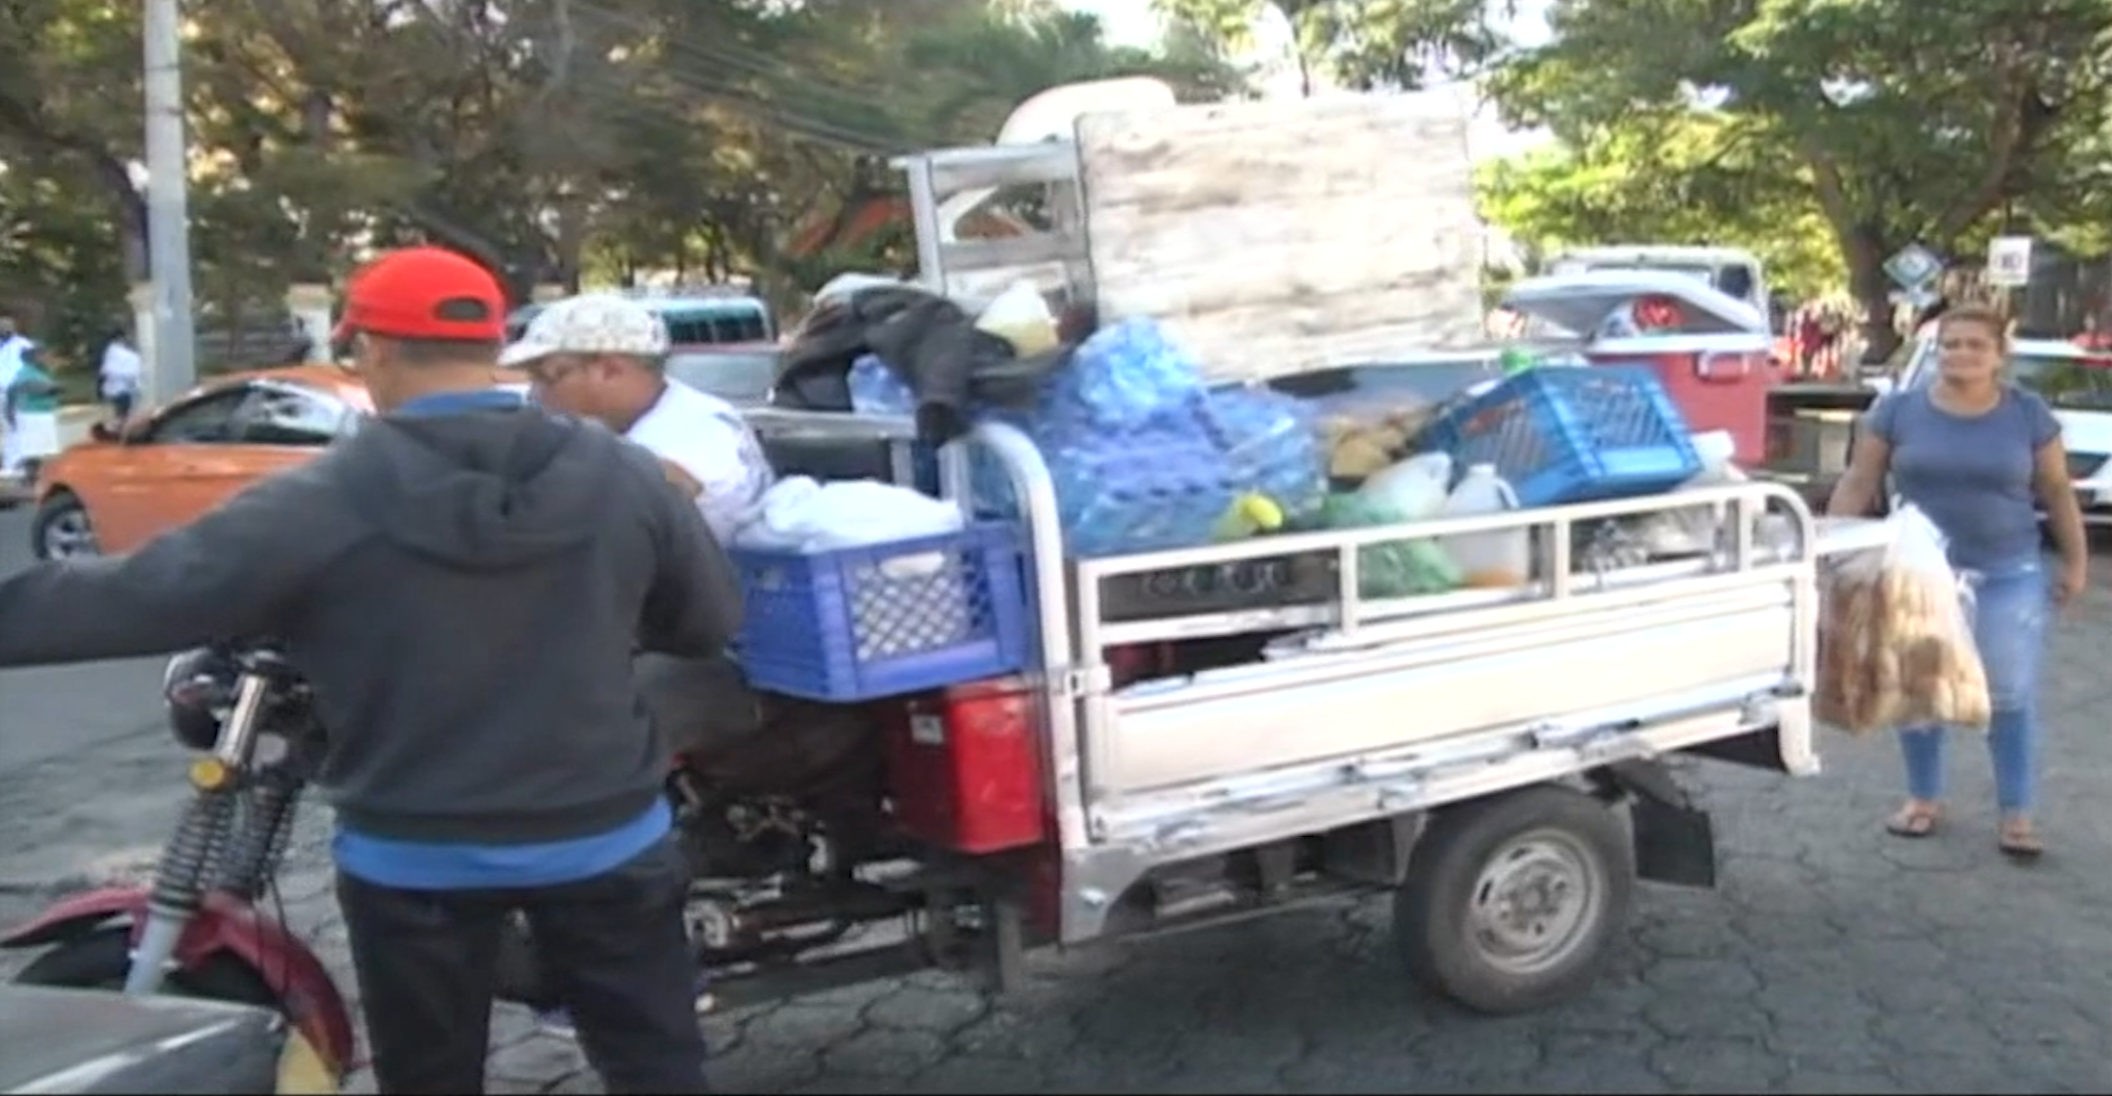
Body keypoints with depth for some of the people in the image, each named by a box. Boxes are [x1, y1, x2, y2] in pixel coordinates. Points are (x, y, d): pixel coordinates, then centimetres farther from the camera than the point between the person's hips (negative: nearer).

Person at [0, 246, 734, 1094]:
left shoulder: (320, 503, -15)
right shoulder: (622, 475, -7)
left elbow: (140, 596, -12)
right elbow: (714, 621, 2)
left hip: (416, 857, -1)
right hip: (606, 837, 2)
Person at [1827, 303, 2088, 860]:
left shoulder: (2029, 414, -1)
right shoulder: (1898, 410, -3)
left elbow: (2057, 493, 6)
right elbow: (1858, 485, 0)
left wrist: (2075, 562, 6)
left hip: (2009, 576, 0)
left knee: (2012, 696, 2)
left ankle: (2017, 815, 13)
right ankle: (1924, 798, 25)